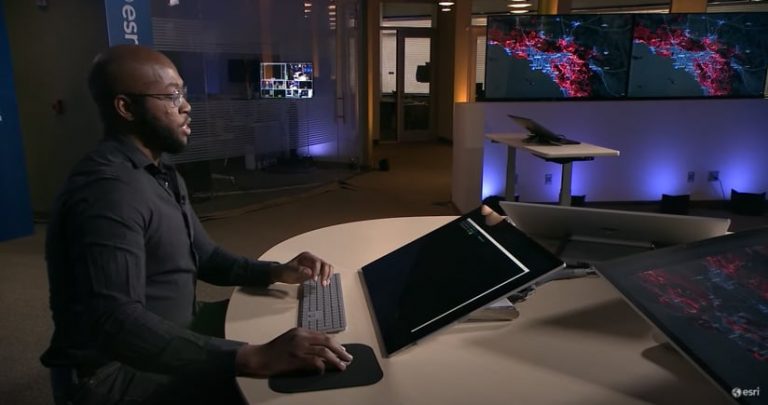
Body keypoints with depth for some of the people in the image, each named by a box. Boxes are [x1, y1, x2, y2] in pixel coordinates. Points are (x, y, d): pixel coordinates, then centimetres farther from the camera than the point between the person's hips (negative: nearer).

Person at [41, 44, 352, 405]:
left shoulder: (160, 174, 8)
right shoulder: (109, 189, -26)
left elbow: (205, 257, 13)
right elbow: (115, 323, -37)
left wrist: (278, 272, -3)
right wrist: (255, 358, -44)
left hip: (163, 342, 9)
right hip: (114, 372, -9)